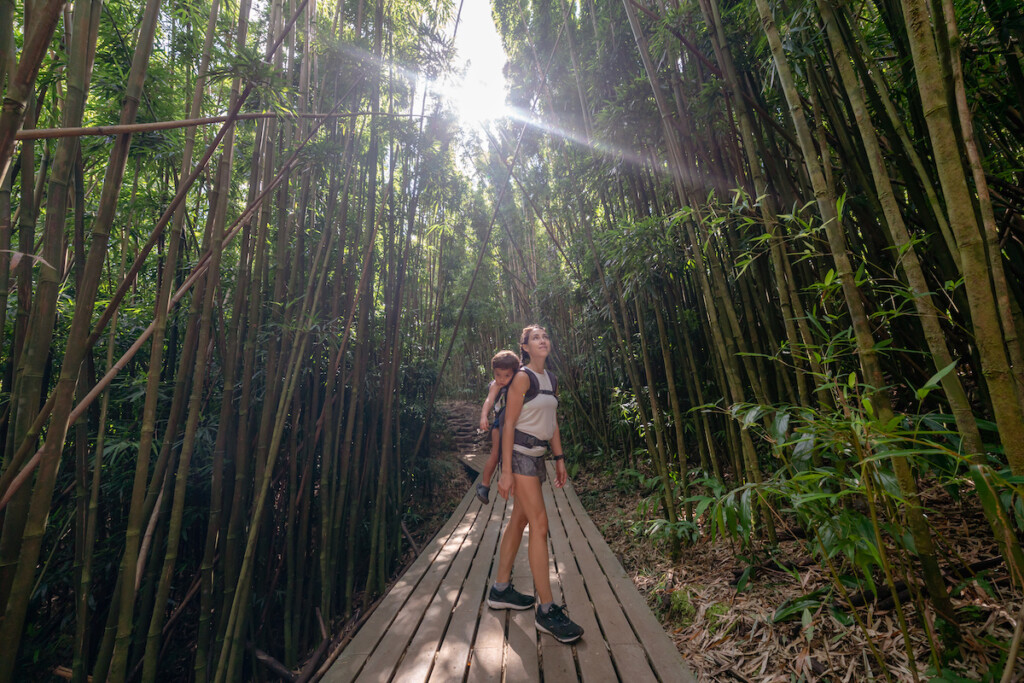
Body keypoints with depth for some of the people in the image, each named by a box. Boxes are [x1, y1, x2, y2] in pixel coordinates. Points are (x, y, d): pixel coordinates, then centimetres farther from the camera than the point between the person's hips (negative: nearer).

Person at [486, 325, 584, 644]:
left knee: (519, 521, 14)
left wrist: (559, 458, 15)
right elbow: (509, 424, -15)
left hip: (537, 455, 9)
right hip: (519, 452, -9)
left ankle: (500, 591, 28)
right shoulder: (523, 377, -12)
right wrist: (506, 471, -18)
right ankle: (547, 610, 0)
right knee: (540, 525, -9)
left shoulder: (551, 380, 12)